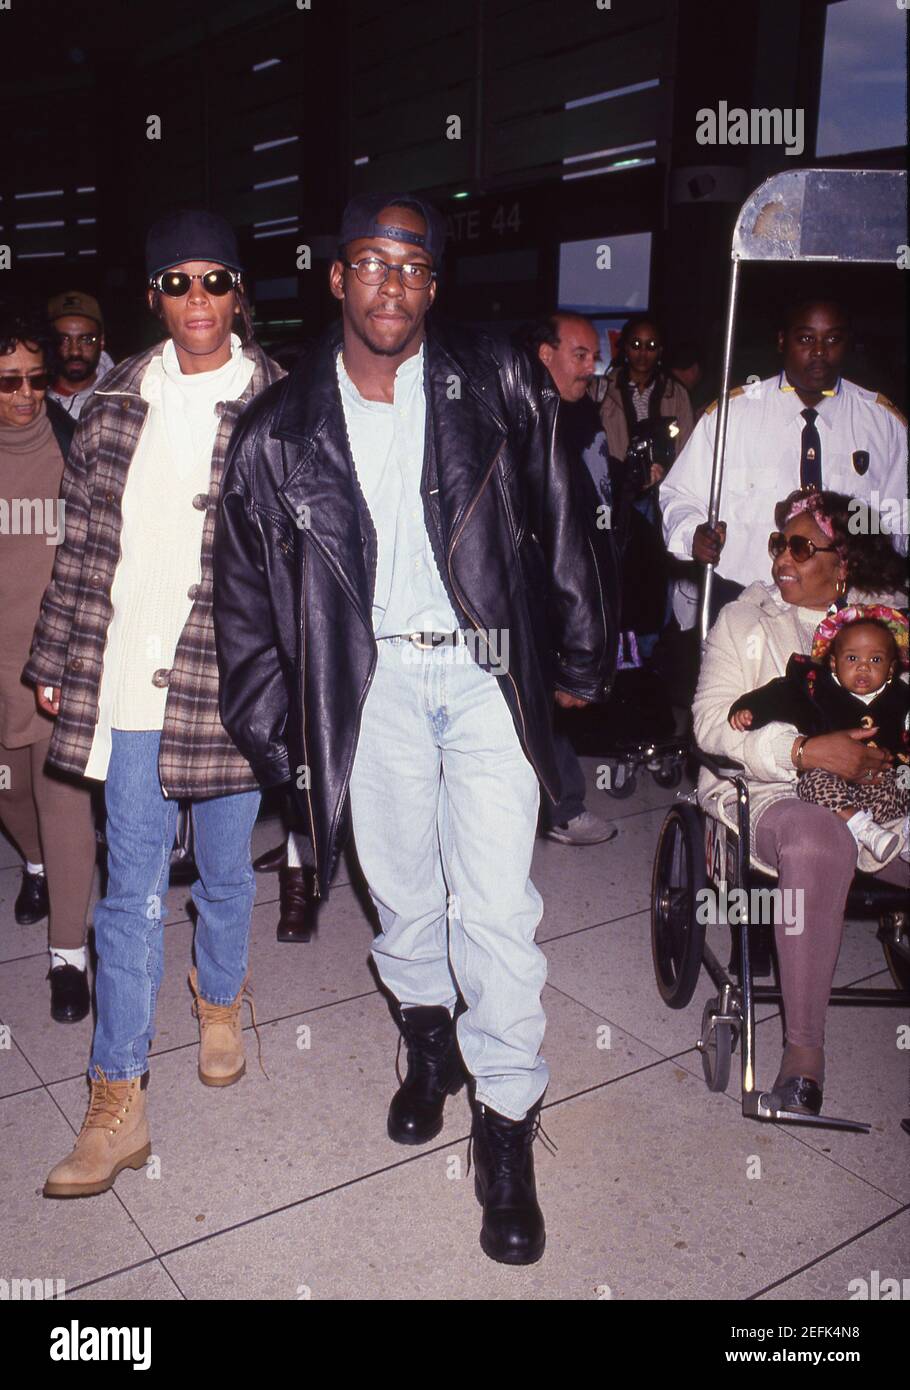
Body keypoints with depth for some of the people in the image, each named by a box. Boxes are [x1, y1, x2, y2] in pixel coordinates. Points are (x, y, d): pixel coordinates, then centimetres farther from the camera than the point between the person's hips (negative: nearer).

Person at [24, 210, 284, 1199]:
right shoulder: (119, 399, 8)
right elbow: (80, 540, 12)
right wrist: (55, 660, 12)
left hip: (228, 681, -2)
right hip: (126, 682, 2)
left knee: (225, 871, 14)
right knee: (131, 890, 5)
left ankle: (220, 998, 45)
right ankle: (117, 1106, 16)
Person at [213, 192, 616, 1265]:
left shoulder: (498, 389, -2)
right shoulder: (278, 432, 1)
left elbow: (560, 526, 5)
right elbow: (246, 591, 6)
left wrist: (577, 660, 7)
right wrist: (272, 729, 5)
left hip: (486, 673, -1)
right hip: (370, 680, 2)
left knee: (497, 907, -3)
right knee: (400, 894, 15)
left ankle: (507, 1125, 14)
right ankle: (427, 1039, 42)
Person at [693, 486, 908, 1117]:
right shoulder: (746, 617, 9)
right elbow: (712, 720, -4)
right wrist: (808, 750, -17)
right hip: (766, 792, -3)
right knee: (819, 843, -35)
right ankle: (804, 1047, -25)